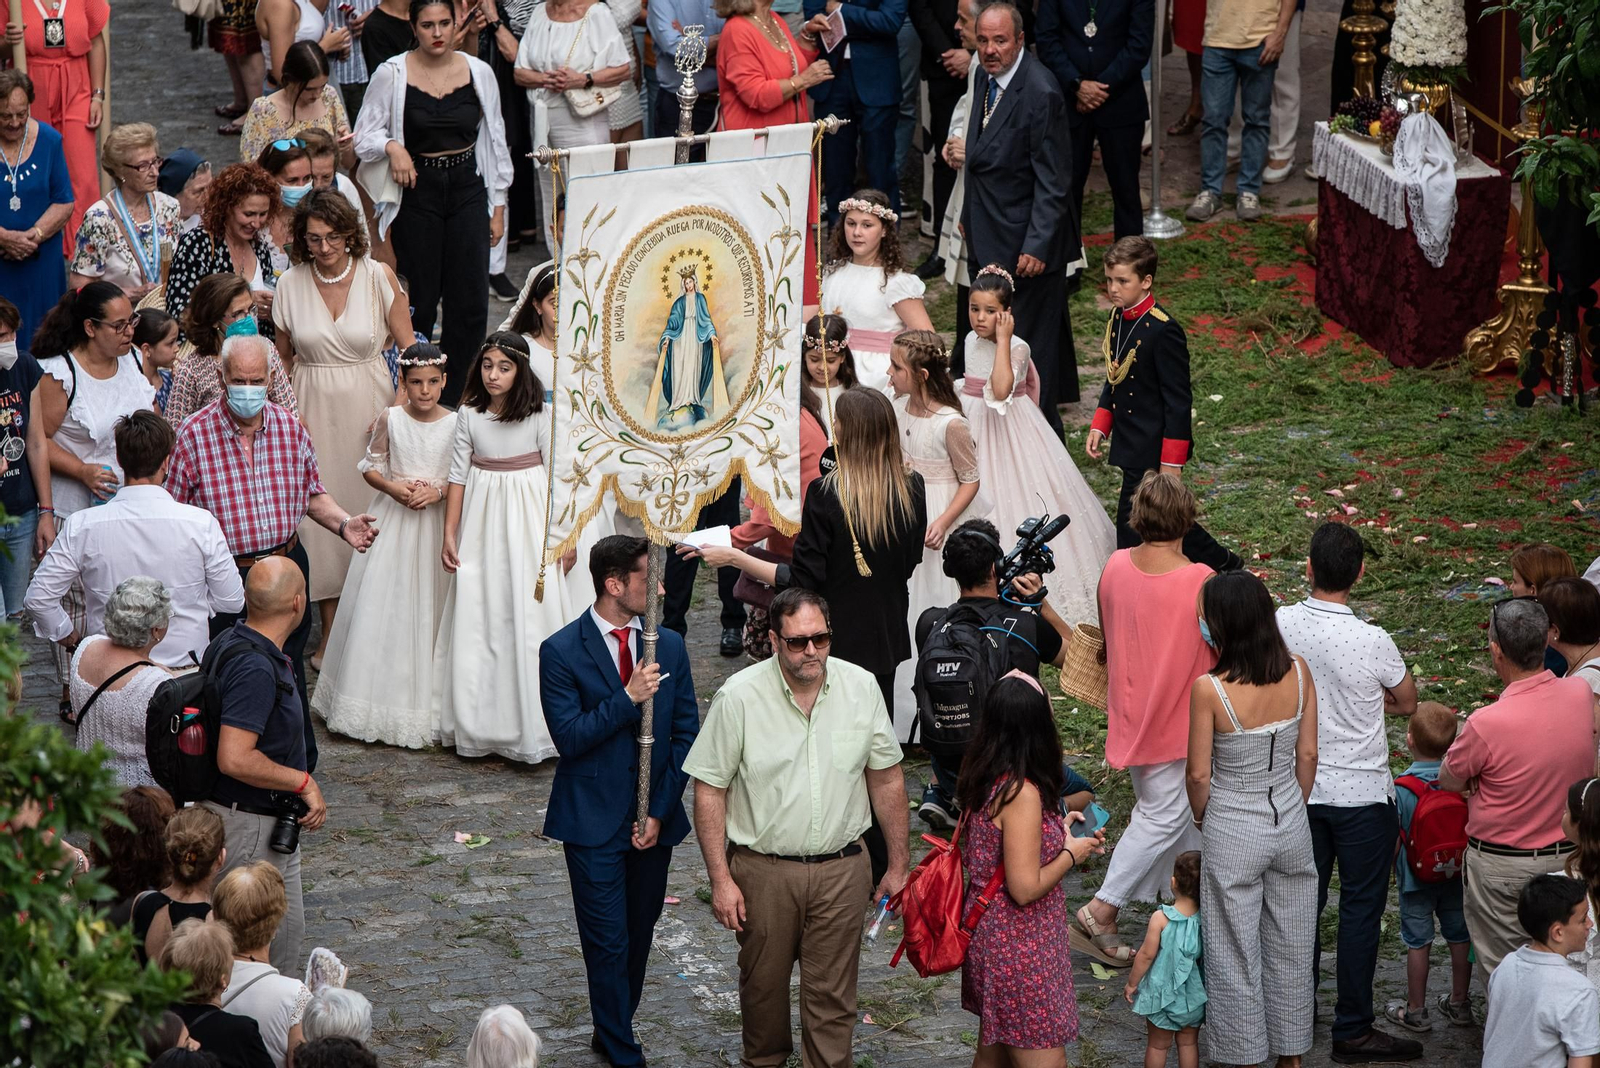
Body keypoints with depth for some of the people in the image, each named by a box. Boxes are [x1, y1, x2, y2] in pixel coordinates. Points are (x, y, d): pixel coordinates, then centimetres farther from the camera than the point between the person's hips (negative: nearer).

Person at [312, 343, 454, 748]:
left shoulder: (455, 423, -4)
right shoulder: (390, 418, -2)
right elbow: (370, 467, 6)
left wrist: (437, 491, -16)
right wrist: (392, 487, -12)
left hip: (436, 522, -1)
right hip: (392, 519, 1)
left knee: (429, 607, 2)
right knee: (383, 605, 1)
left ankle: (428, 700, 12)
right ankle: (385, 698, 11)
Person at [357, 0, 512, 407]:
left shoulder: (478, 72, 3)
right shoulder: (392, 75, -4)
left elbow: (494, 140, 10)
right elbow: (364, 135, 1)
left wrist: (498, 206, 10)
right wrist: (391, 147, -21)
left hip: (467, 190, 2)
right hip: (417, 193, -2)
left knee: (471, 305, -3)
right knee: (418, 304, 0)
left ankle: (449, 402, 10)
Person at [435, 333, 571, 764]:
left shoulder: (539, 415, -7)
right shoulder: (469, 414, 0)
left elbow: (556, 475, -3)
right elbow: (458, 475, 5)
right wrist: (449, 534, 4)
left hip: (528, 521, -2)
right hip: (481, 518, 2)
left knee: (528, 613, -3)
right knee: (477, 618, 4)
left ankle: (531, 725, 5)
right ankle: (478, 723, 14)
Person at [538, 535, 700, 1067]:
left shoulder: (669, 646, 3)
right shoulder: (562, 652, -9)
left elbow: (686, 733, 4)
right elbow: (569, 738, -15)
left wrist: (660, 811, -3)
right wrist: (627, 698, -24)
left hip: (653, 819, 4)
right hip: (594, 821, -4)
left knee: (639, 936, 14)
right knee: (609, 942, -2)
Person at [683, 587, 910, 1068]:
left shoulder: (862, 687, -3)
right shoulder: (739, 696, -11)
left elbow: (886, 779, 6)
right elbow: (709, 791, -6)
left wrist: (898, 865, 8)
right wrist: (720, 879, -9)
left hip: (841, 867, 1)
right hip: (762, 870, -1)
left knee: (832, 992, 4)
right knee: (763, 982, 15)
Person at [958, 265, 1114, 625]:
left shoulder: (1017, 348, -19)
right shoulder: (971, 342, 2)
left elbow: (1001, 390, -37)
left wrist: (1002, 339, -32)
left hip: (1012, 433, -6)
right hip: (977, 433, 6)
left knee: (1020, 502, -2)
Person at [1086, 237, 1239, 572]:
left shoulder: (1163, 331, -22)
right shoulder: (1118, 318, 4)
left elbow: (1178, 400, -19)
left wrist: (1171, 462, -18)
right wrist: (1099, 426, 11)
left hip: (1154, 449, -9)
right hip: (1129, 444, 9)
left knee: (1132, 523, -3)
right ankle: (1220, 563, 35)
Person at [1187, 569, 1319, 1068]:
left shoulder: (1209, 689, -22)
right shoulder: (1298, 673, -10)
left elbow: (1200, 775, -14)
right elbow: (1308, 756, 0)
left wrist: (1202, 819, 6)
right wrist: (1291, 809, 15)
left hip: (1233, 832, -4)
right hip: (1291, 824, 5)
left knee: (1236, 957, 11)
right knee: (1291, 951, 19)